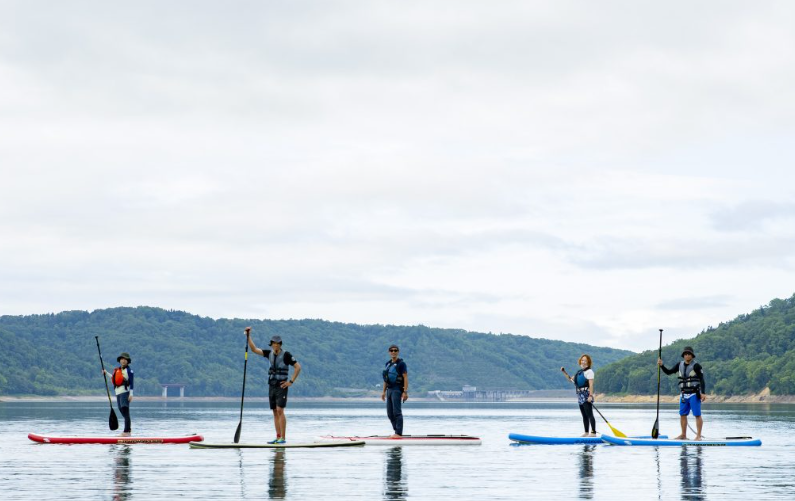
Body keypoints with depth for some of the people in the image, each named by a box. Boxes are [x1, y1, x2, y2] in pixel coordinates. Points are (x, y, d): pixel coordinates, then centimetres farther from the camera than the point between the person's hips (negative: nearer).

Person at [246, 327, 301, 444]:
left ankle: (283, 438, -15)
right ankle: (278, 437, 8)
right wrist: (248, 336, 1)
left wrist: (291, 381, -12)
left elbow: (298, 367, -10)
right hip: (271, 386, 6)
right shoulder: (270, 354, 8)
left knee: (280, 410, -14)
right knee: (275, 412, 6)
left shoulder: (286, 355, -9)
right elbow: (254, 349, 9)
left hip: (281, 386, -6)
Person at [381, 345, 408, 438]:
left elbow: (405, 378, -11)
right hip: (389, 390, 8)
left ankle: (399, 433, -10)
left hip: (397, 390, -8)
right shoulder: (388, 363, 15)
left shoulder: (401, 364, -6)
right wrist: (384, 391, 17)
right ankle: (396, 431, 15)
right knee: (390, 413, 8)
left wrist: (405, 392, -18)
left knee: (397, 412, -10)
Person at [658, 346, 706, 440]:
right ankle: (683, 435, 16)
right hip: (683, 394, 6)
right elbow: (669, 372, 14)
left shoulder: (696, 366, -7)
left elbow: (702, 380, -10)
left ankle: (698, 436, -4)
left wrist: (703, 393, -19)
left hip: (694, 394, -6)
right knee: (682, 414, 8)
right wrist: (661, 365, -4)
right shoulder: (680, 365, 10)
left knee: (697, 415, -6)